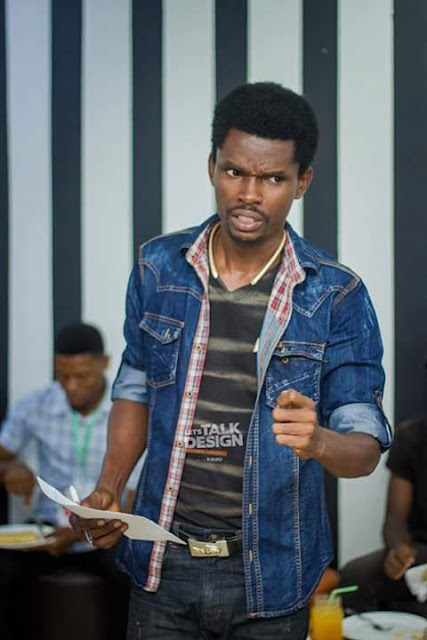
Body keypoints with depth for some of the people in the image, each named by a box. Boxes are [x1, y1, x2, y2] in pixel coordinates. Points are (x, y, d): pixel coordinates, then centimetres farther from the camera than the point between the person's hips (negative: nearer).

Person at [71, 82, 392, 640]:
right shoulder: (159, 267, -1)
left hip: (270, 572, -1)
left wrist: (319, 441, -32)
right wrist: (108, 490, -3)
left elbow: (366, 445, -10)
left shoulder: (337, 297, -10)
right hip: (163, 564, 2)